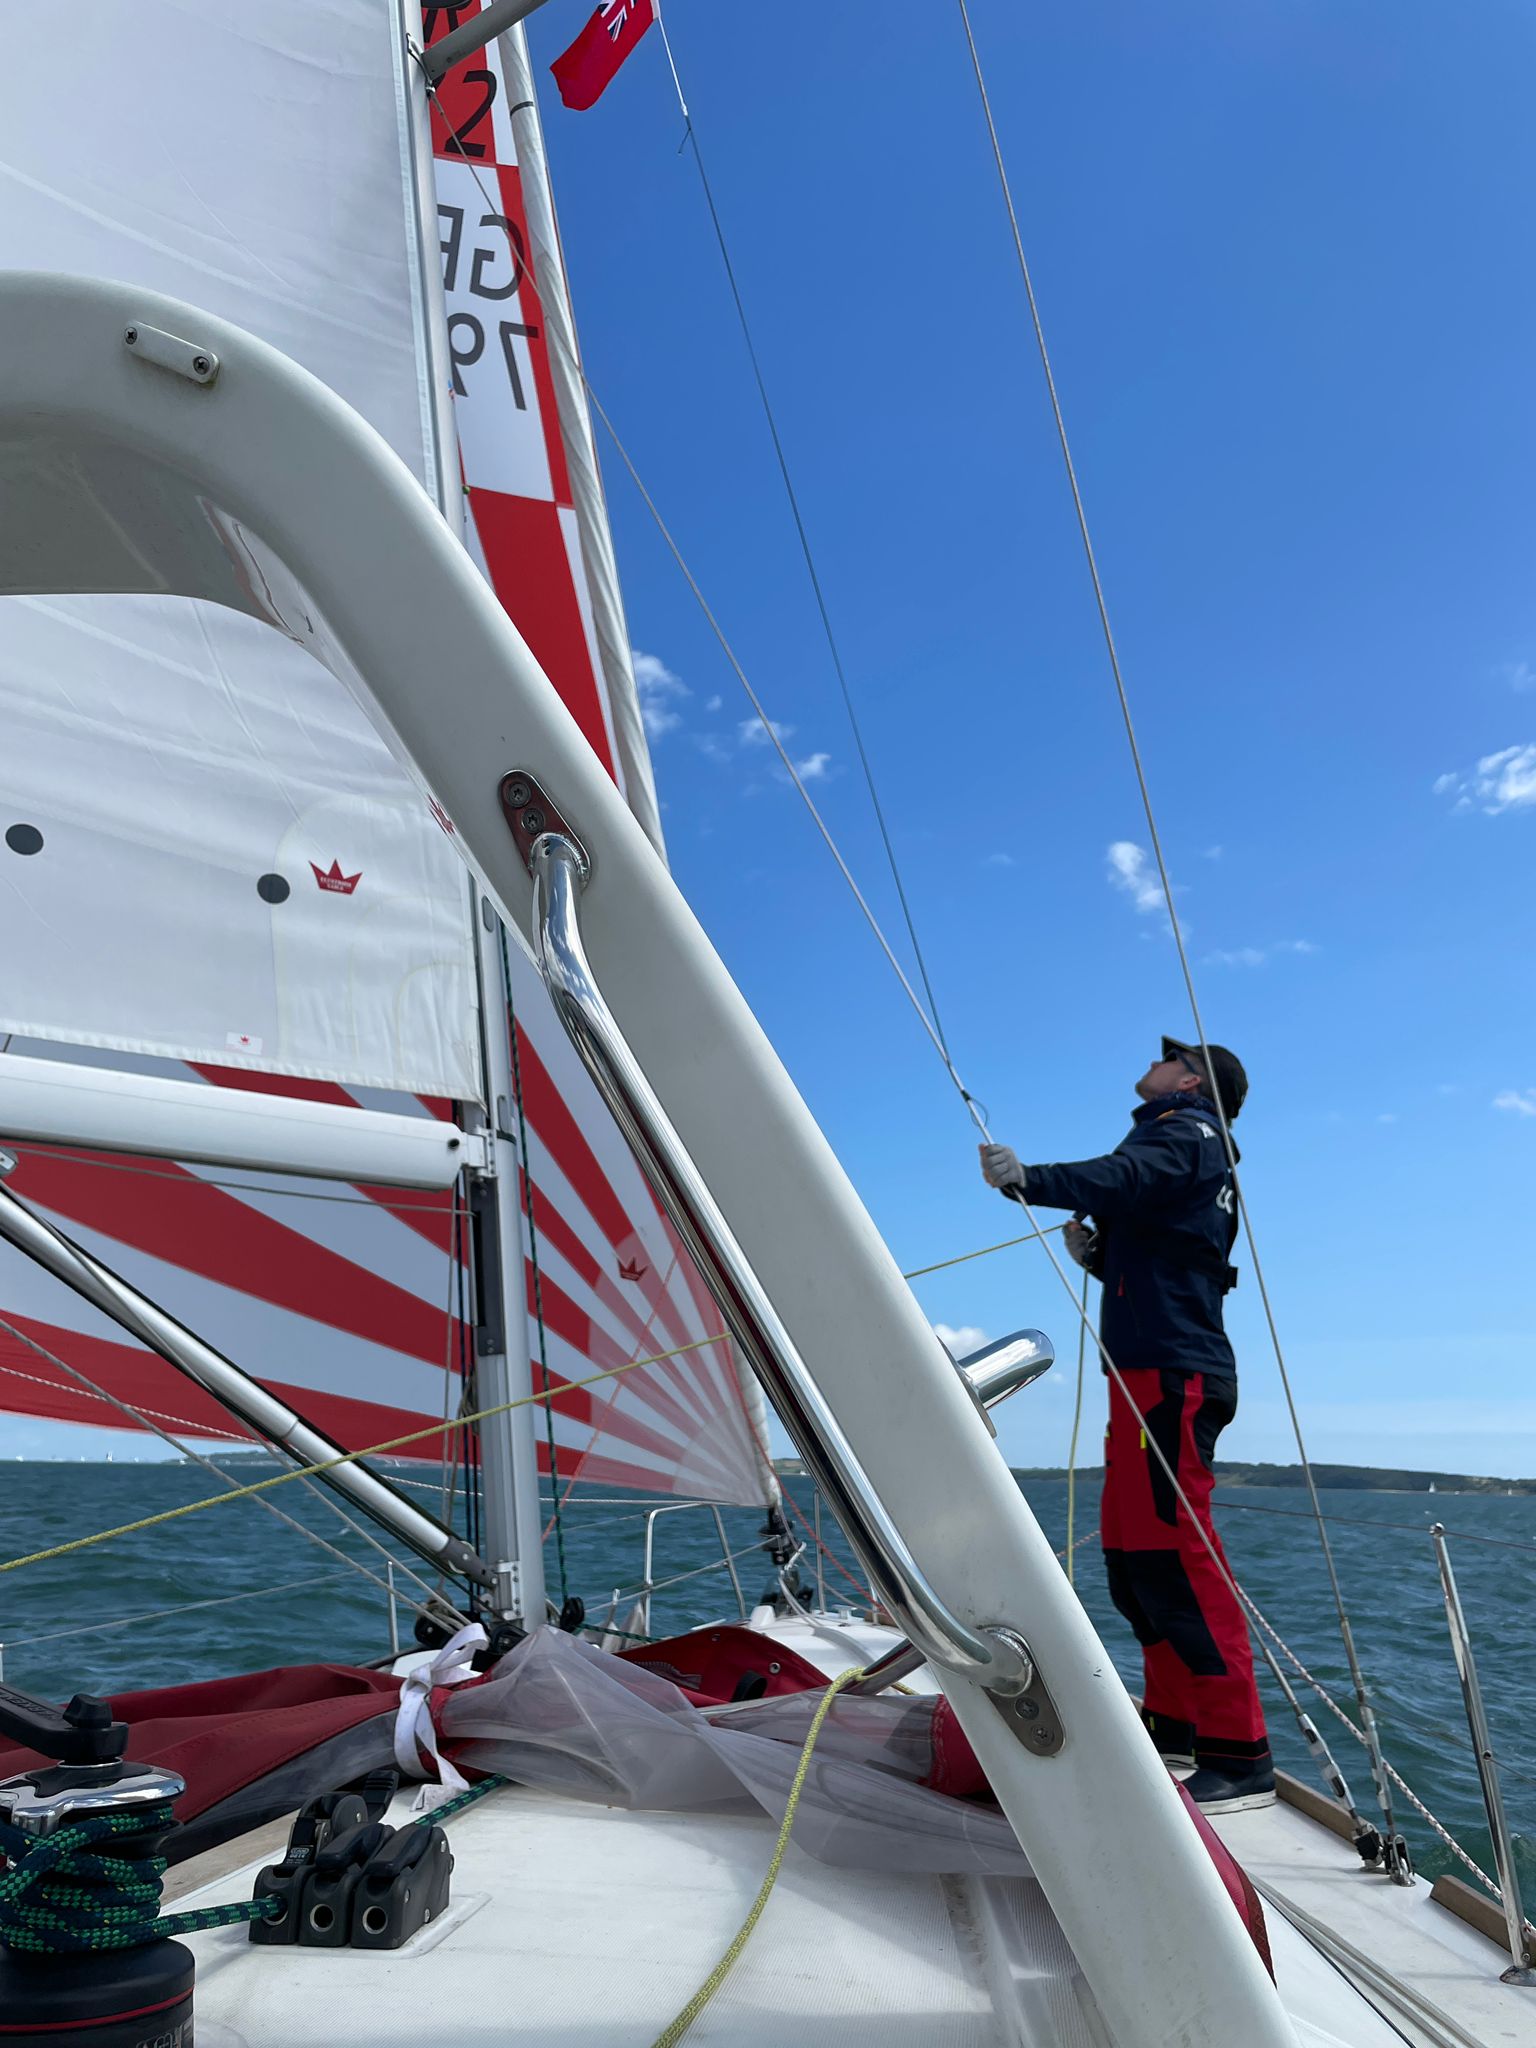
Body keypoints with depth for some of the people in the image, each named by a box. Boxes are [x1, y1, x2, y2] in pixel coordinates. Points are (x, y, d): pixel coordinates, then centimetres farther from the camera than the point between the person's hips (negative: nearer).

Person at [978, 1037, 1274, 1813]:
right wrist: (1093, 1249, 5)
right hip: (1151, 1370, 10)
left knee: (1171, 1549, -13)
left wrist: (1031, 1181, -39)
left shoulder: (1187, 1135, -3)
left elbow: (1123, 1179, -27)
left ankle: (1239, 1755, -10)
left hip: (1171, 1371, -10)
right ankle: (1173, 1720, 23)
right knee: (1130, 1547, 13)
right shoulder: (1171, 1145, 26)